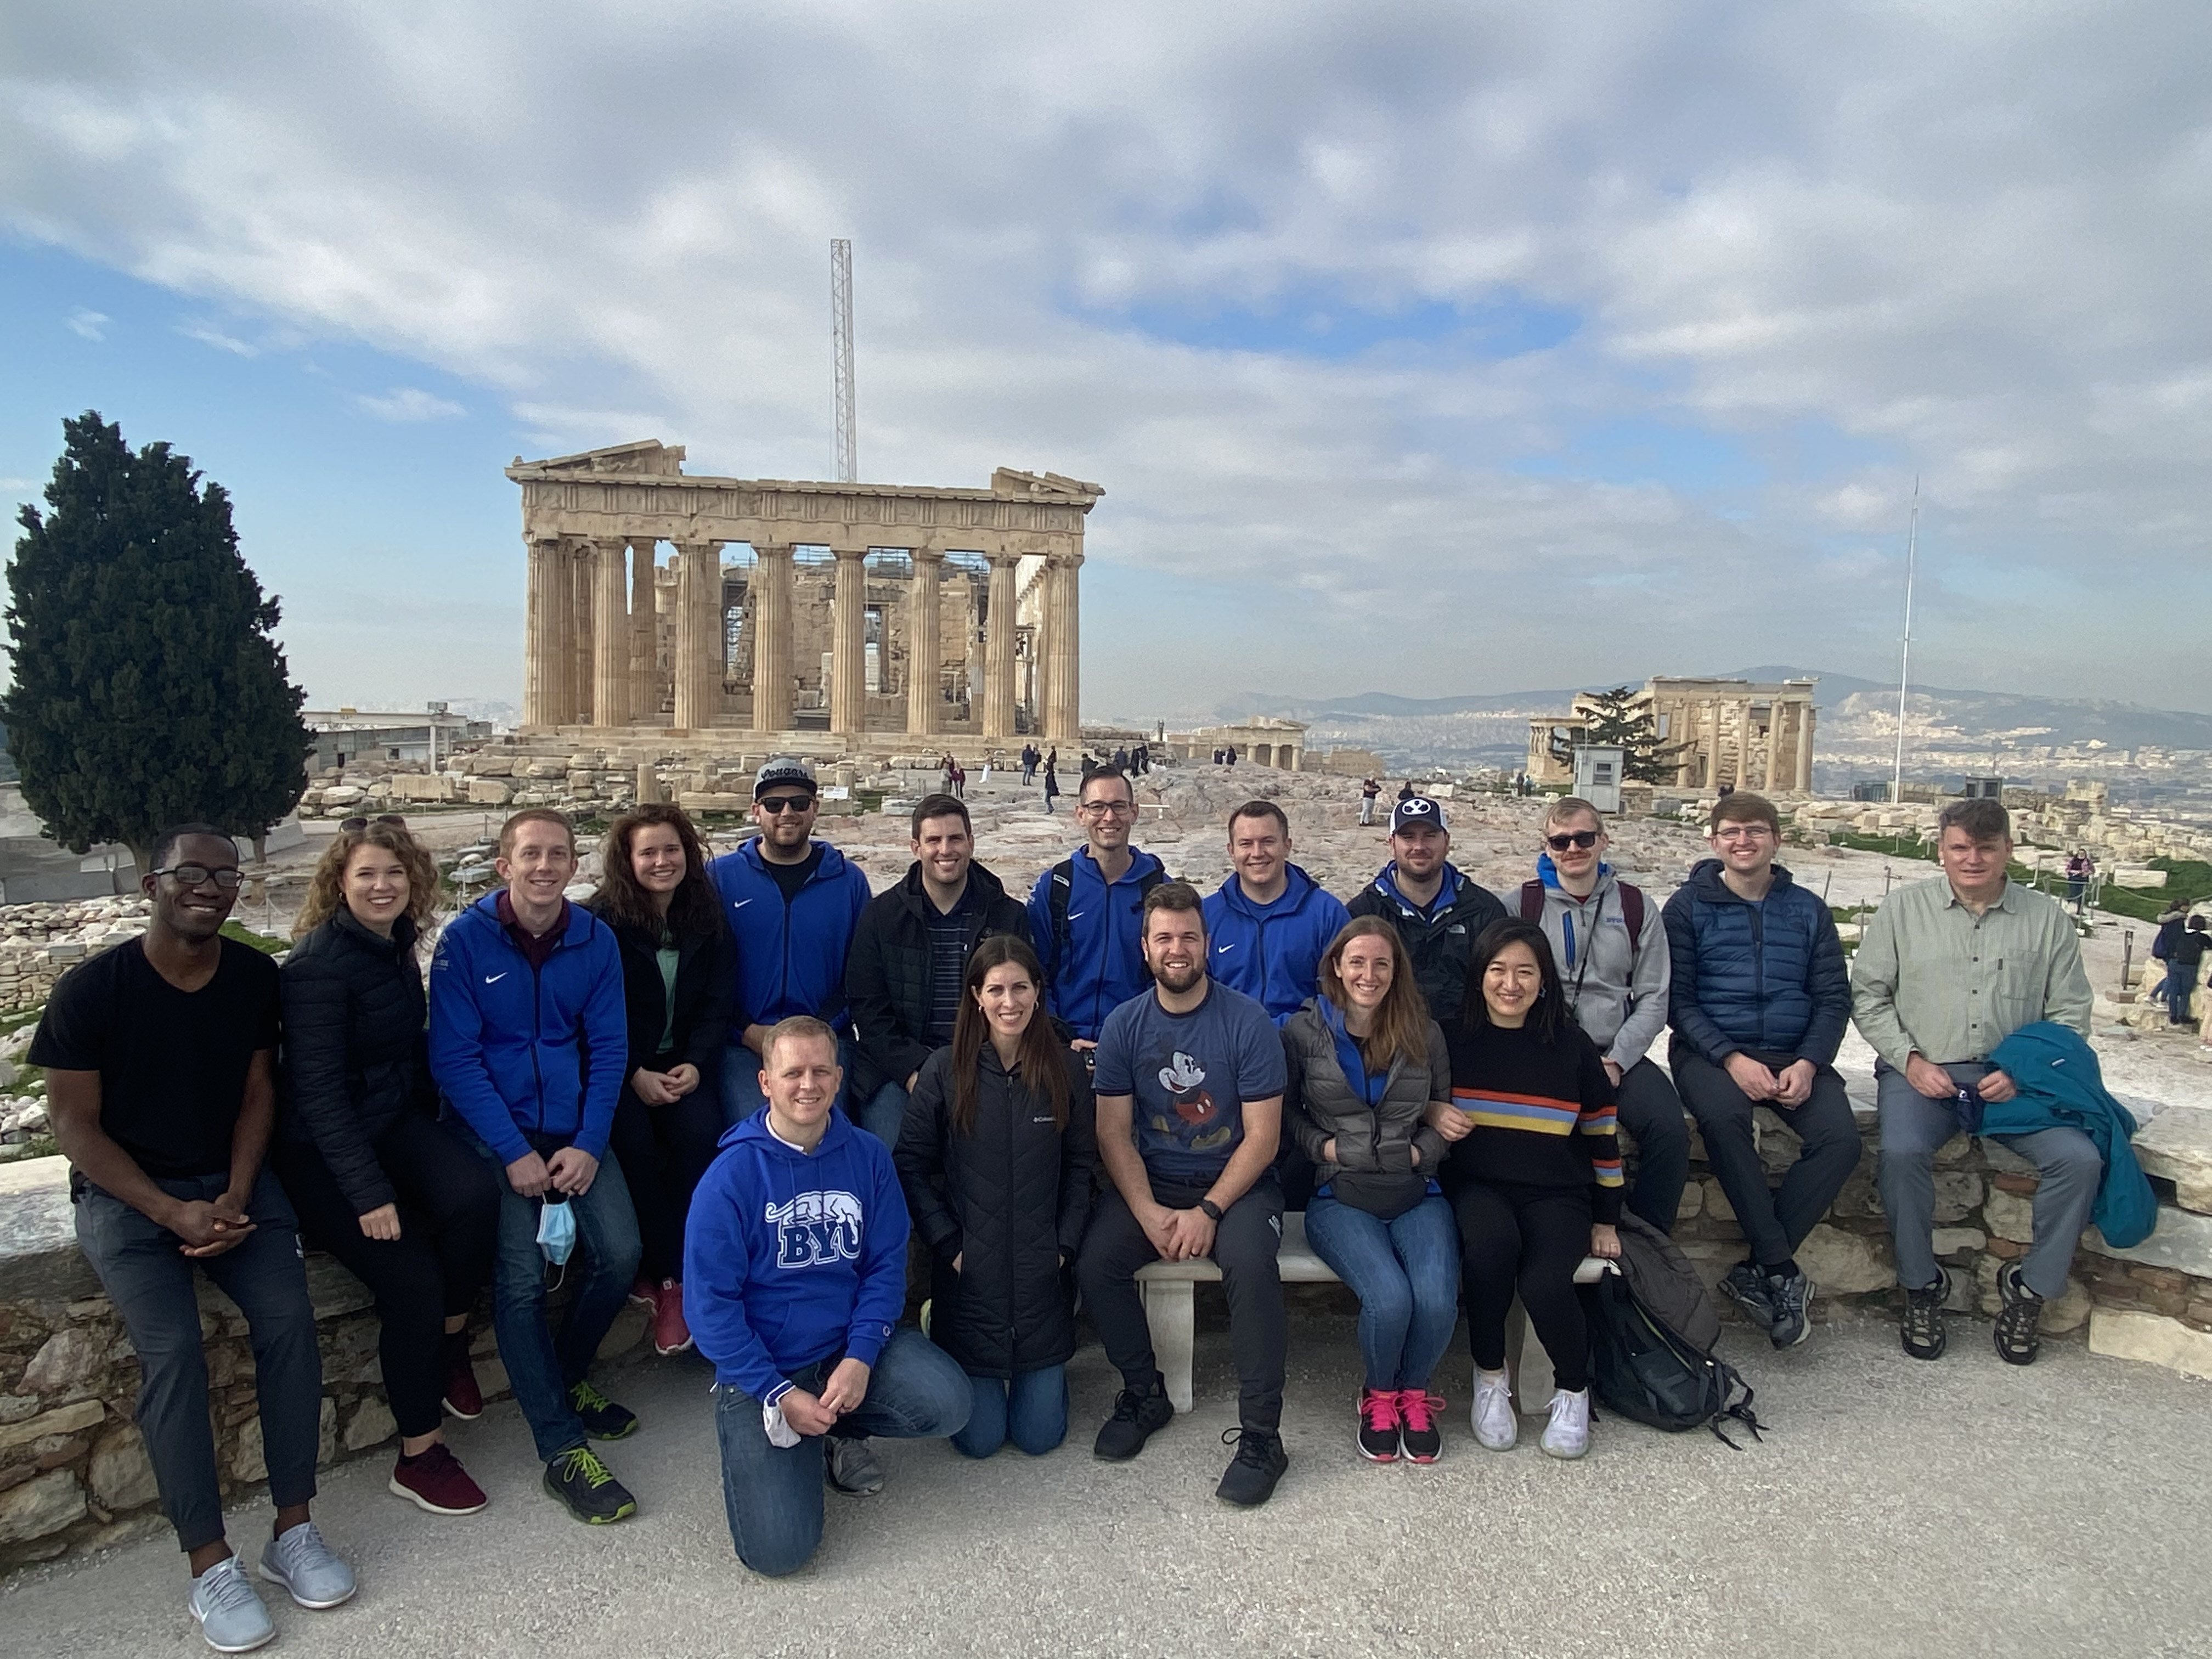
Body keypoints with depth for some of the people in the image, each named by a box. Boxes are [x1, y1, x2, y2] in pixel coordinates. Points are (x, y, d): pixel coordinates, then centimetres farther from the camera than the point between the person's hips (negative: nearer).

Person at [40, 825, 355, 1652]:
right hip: (125, 1192, -2)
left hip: (232, 1179, 3)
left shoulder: (255, 976, -3)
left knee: (289, 1319, -18)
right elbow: (77, 1127, -8)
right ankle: (210, 1568, -12)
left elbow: (257, 1092, 4)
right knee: (173, 1349, -23)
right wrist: (174, 1214, -17)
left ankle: (294, 1532, -5)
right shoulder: (91, 989, -12)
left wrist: (237, 1196, -9)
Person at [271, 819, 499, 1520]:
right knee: (411, 1280, -16)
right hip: (320, 1148, -6)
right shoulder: (318, 964, -18)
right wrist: (368, 1193, -24)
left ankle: (449, 1341, 1)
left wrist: (433, 1140, 1)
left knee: (475, 1193, -25)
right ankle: (419, 1457, 3)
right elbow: (317, 1089, -20)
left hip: (398, 1119, 6)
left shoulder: (396, 948, 4)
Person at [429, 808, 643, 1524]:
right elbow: (454, 1059, -9)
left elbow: (608, 1048, 3)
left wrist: (588, 1143, -9)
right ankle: (561, 1448, -4)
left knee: (620, 1253, -12)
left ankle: (567, 1380, 18)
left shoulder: (594, 940, 2)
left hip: (574, 1127, 3)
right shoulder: (465, 940, -7)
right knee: (521, 1278, -18)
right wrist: (514, 1152, -15)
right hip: (495, 1130, -3)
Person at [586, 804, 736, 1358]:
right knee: (636, 1143, -29)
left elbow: (717, 1002, 3)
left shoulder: (707, 918, 4)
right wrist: (637, 1075, -16)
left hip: (685, 1062, 2)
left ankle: (673, 1277, -14)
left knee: (699, 1135, -26)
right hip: (621, 1066, -2)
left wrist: (695, 1064, -12)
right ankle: (660, 1268, -10)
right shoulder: (602, 920, -5)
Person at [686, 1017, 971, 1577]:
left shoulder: (868, 1157, -5)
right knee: (778, 1550, -16)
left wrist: (860, 1359, -17)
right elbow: (710, 1305, -13)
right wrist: (781, 1395, -17)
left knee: (948, 1404, -22)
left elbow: (887, 1266, -2)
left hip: (852, 1340, 3)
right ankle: (758, 1446, 18)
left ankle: (838, 1433, 9)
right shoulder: (731, 1178, -14)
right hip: (764, 1369, -3)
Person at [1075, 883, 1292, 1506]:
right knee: (1094, 1263, -21)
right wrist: (1150, 1214, -15)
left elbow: (1262, 1136, -10)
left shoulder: (1247, 1021, -9)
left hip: (1235, 1183, -3)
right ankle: (1144, 1394, 6)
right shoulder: (1123, 1025, 0)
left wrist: (1208, 1211, -19)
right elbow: (1114, 1133, -1)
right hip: (1151, 1183, 3)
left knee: (1251, 1263, -32)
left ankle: (1261, 1434, -14)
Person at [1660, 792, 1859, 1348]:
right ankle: (1785, 1273, -23)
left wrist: (1808, 1064, -9)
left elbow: (1834, 999, 9)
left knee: (1840, 1138, -25)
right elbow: (1678, 998, -2)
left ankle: (1758, 1270, -14)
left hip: (1795, 1054, 3)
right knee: (1722, 1117, -35)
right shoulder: (1688, 907, 5)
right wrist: (1732, 1058, -16)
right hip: (1710, 1051, -3)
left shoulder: (1808, 911, 13)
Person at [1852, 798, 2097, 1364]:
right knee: (1901, 1152, -30)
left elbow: (2070, 1014, 9)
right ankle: (1922, 1285, -7)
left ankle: (2030, 1285, 2)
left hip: (2016, 1079, 2)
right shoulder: (1904, 909, 5)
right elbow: (1868, 995, 5)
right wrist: (1909, 1060, -8)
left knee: (2080, 1159, -22)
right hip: (1923, 1072, -2)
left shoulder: (2046, 919, 8)